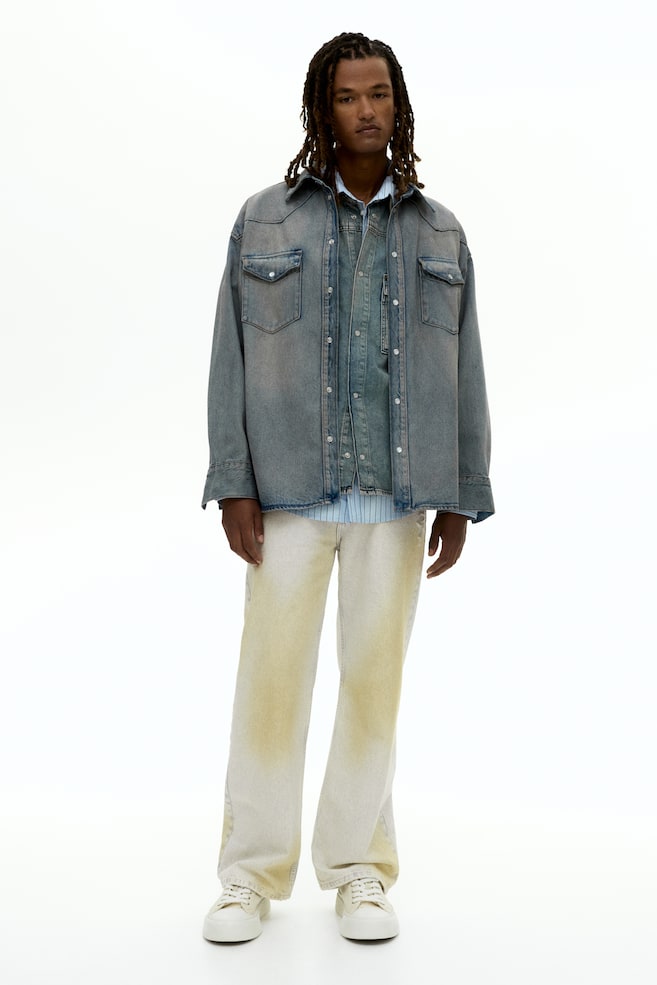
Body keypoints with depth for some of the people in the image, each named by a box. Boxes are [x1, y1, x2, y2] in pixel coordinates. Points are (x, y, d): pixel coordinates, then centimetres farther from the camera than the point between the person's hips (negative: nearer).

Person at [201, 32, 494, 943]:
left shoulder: (438, 234, 10)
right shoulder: (265, 221, 5)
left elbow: (463, 370, 9)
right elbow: (233, 358, 1)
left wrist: (461, 496, 3)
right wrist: (234, 486, -6)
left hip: (396, 492, 2)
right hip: (291, 488, -1)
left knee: (375, 675, 5)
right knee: (272, 672, -1)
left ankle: (359, 872, 18)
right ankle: (252, 876, 12)